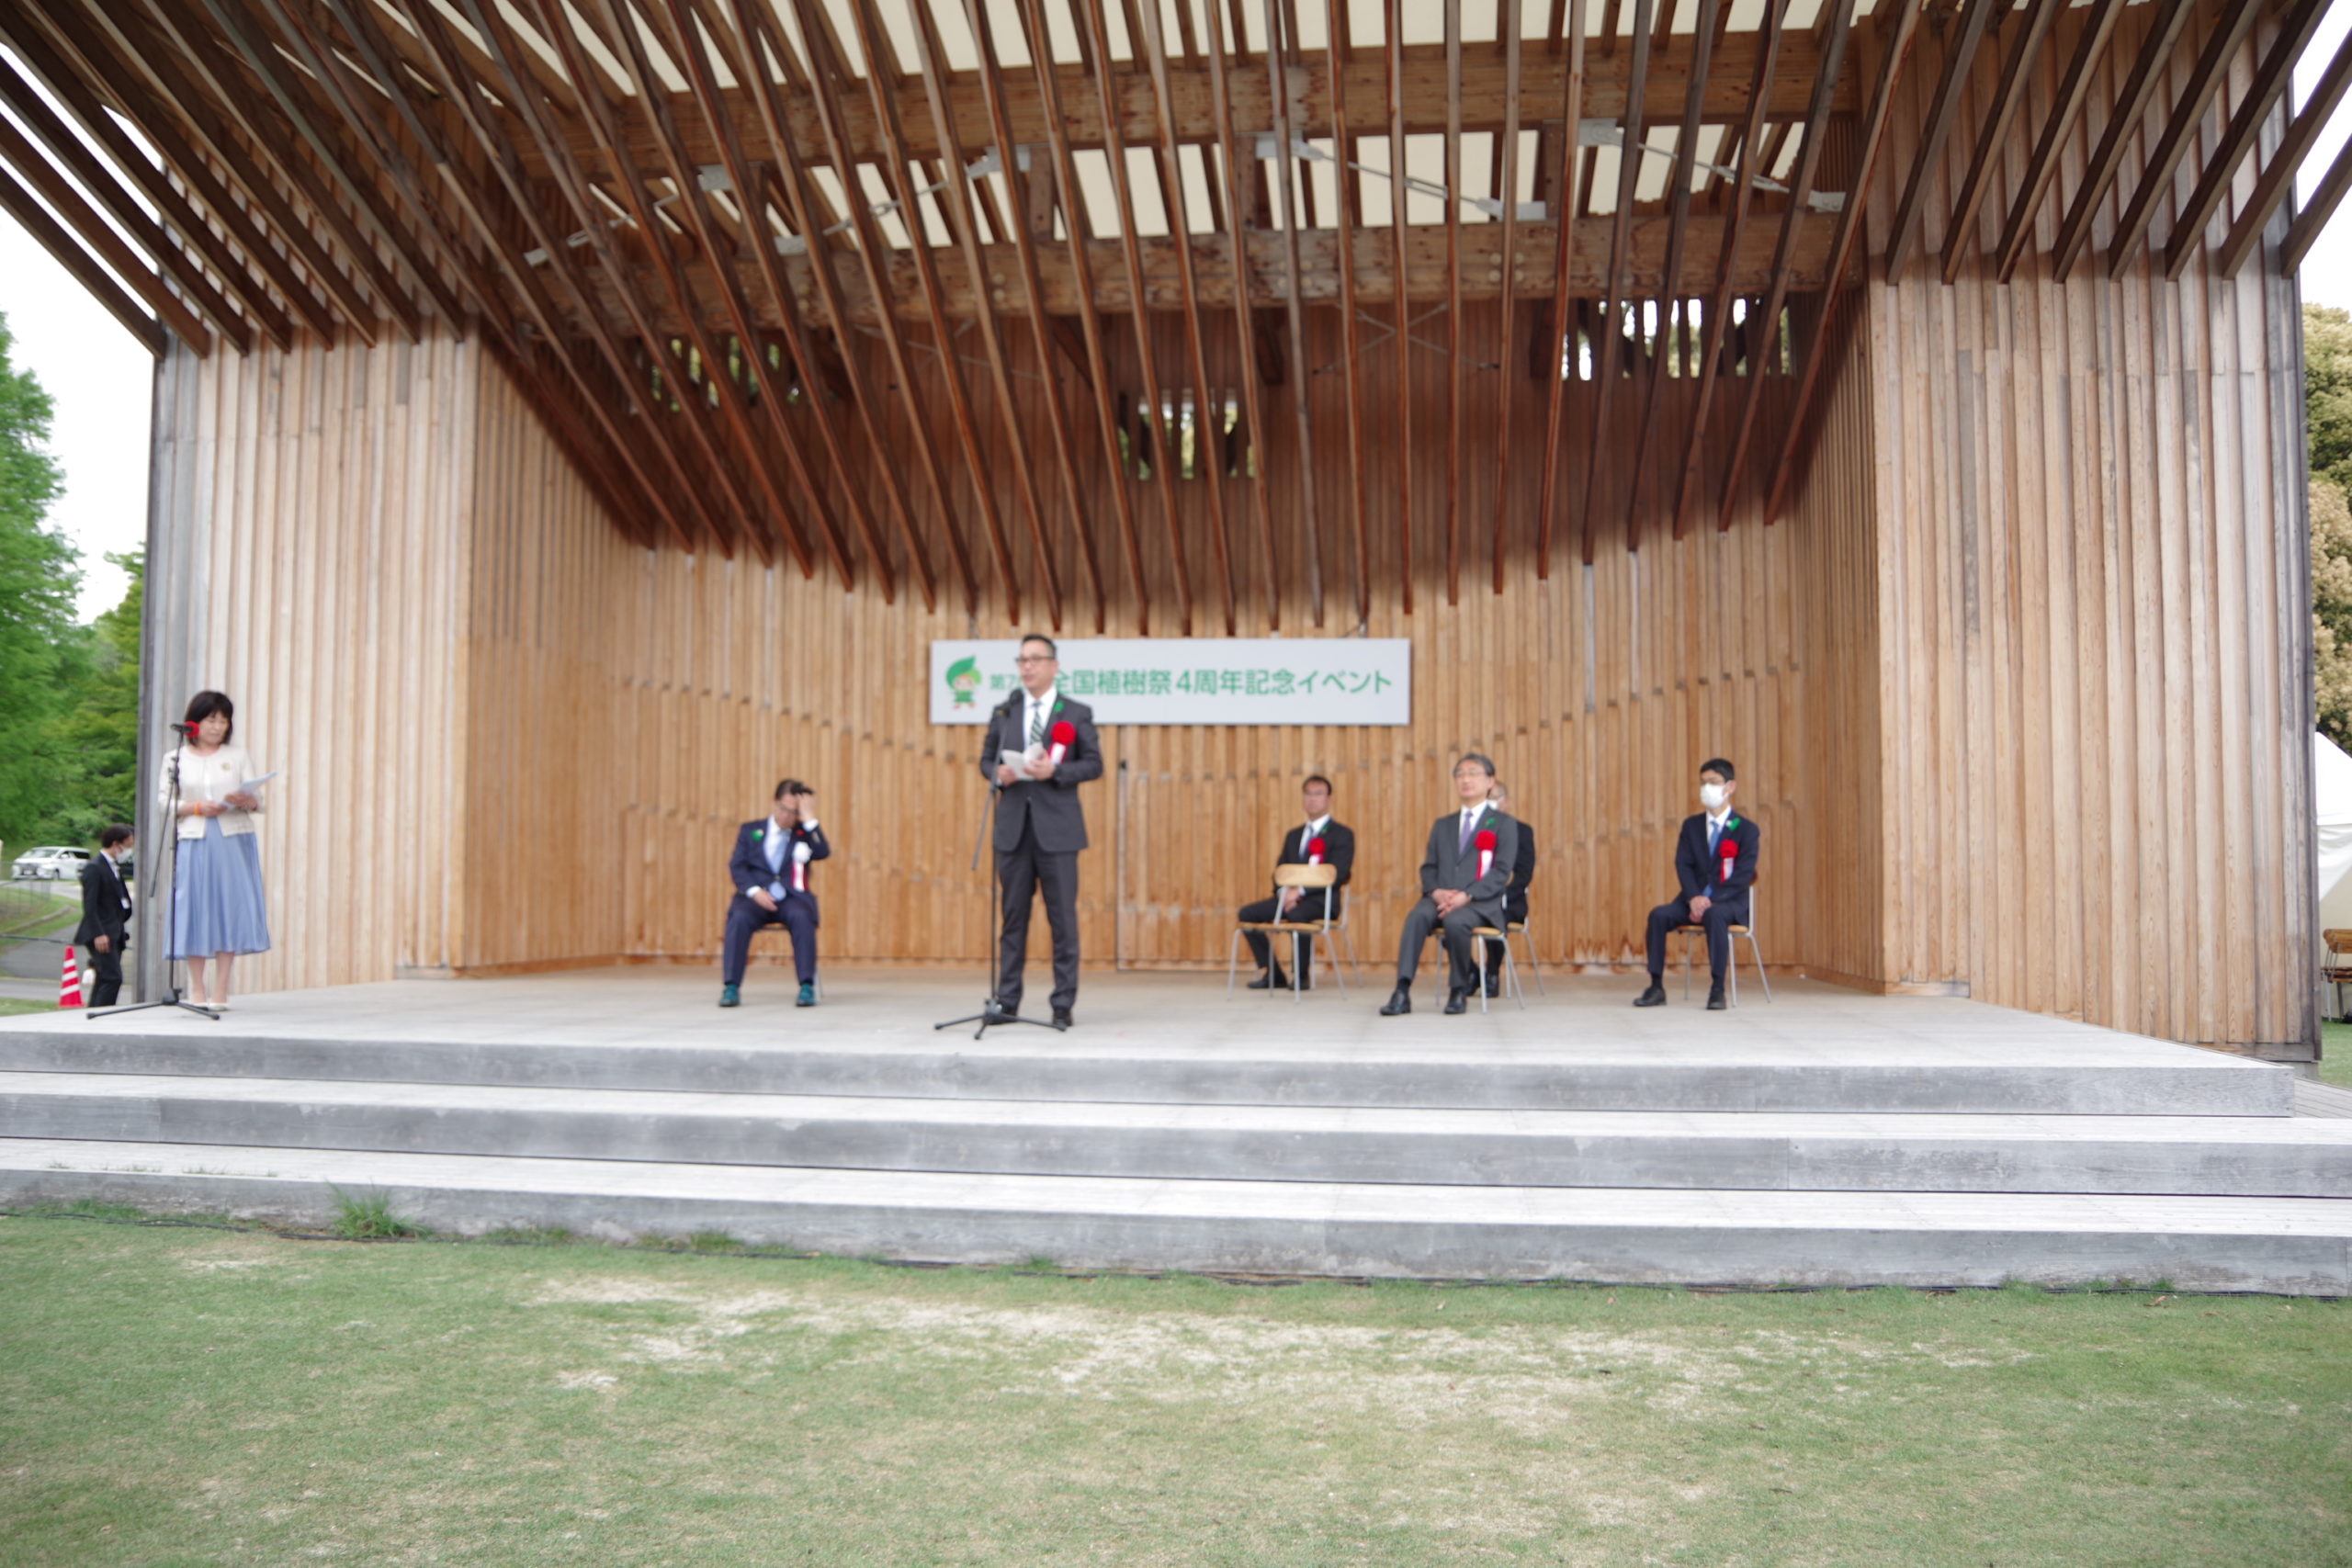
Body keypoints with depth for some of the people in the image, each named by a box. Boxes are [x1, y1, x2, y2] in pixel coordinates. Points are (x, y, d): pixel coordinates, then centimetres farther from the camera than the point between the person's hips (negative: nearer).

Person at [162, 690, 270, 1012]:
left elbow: (257, 801, 5)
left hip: (234, 841, 1)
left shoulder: (238, 756, 11)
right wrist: (197, 808, -12)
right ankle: (198, 990, 8)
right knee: (195, 911, -1)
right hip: (193, 842, -1)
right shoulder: (176, 758, 8)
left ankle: (220, 991, 1)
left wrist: (245, 800, -17)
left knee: (230, 910, -3)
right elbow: (163, 801, 3)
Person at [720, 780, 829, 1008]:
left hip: (792, 898, 0)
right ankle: (731, 987, -31)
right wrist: (754, 892, -13)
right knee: (739, 917, -32)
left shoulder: (805, 833, 13)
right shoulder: (750, 830, 14)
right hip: (756, 897, 1)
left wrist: (809, 818, -8)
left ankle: (807, 987, -33)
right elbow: (737, 867, 5)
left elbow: (823, 852, -7)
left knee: (802, 917, -34)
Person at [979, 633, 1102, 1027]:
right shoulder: (1004, 712, 13)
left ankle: (1064, 1003, 7)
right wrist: (998, 773, -7)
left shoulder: (1077, 713, 4)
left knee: (1062, 916, -1)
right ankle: (1007, 999, 13)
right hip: (1013, 826, 3)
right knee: (1013, 914, 7)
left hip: (1056, 827, -3)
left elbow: (1093, 764, 0)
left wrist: (1055, 770, -15)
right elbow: (986, 758, 15)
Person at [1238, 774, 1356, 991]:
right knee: (1247, 913, -15)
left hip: (1322, 900, -6)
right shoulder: (1293, 835, 23)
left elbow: (1339, 874, -10)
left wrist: (1301, 890, -19)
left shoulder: (1342, 834, 3)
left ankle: (1302, 976, -20)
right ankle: (1273, 975, -9)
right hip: (1291, 896, 6)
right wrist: (1285, 893, -6)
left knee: (1297, 915, -39)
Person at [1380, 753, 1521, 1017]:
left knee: (1455, 921, -37)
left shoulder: (1504, 825, 9)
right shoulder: (1442, 825, 25)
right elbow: (1428, 867, 17)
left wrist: (1467, 896, -18)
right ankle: (1402, 992, -39)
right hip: (1440, 899, 4)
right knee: (1417, 916, -30)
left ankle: (1459, 990, -15)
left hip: (1481, 903, -4)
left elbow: (1501, 872, -3)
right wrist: (1436, 891, -8)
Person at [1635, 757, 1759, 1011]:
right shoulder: (1691, 825, 12)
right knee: (1658, 915, -25)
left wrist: (1711, 901, -22)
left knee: (1715, 915, -39)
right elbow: (1683, 865, 1)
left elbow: (1743, 876, -10)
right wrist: (1694, 898, -18)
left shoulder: (1746, 829, 0)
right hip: (1694, 900, 4)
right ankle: (1656, 988, -22)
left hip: (1730, 902, -4)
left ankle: (1717, 990, -32)